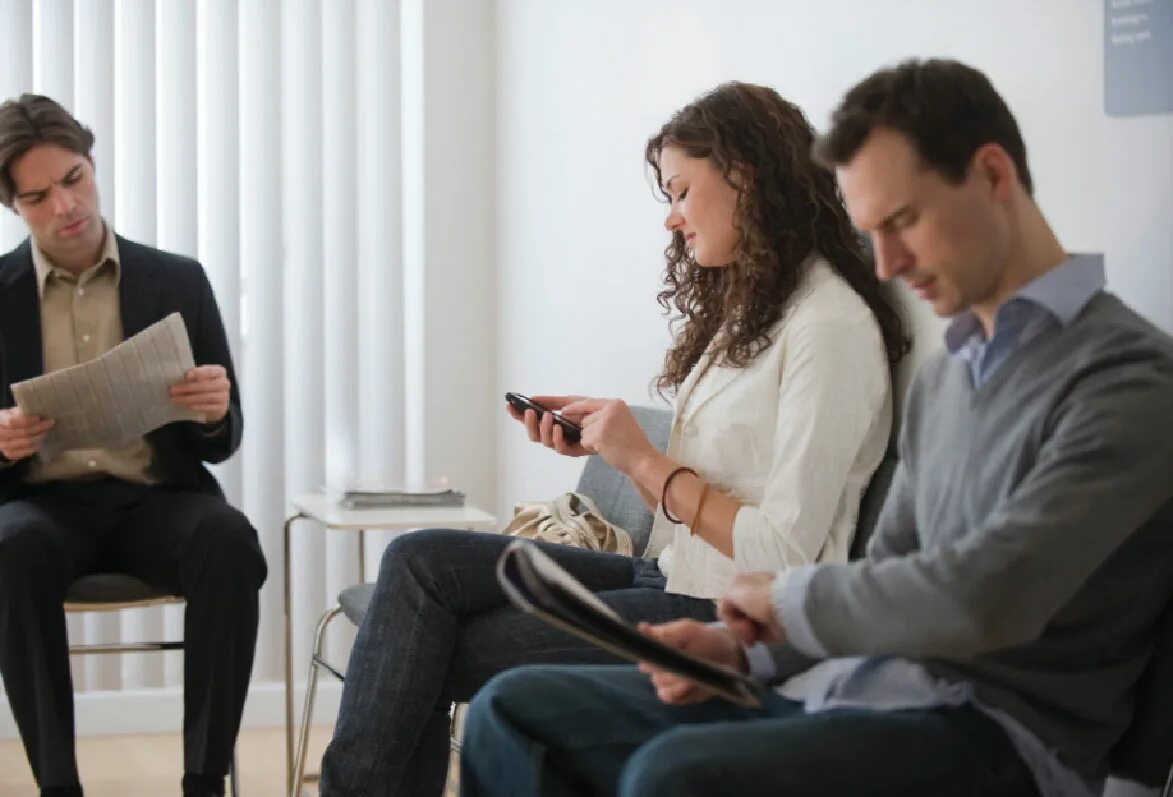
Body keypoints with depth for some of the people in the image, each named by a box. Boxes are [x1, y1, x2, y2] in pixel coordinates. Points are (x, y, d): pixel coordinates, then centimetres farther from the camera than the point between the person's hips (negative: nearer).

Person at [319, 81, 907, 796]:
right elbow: (689, 504, 13)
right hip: (669, 577, 9)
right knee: (422, 561, -7)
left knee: (434, 654, -11)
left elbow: (782, 552, -19)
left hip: (731, 618, -9)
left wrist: (643, 459, -12)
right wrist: (602, 441, 1)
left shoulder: (831, 326, -14)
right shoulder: (745, 309, 16)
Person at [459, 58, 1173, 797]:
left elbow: (984, 597, -23)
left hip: (995, 733, -9)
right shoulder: (942, 378, 19)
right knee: (515, 710, 1)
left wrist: (789, 595, -8)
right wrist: (741, 648, 1)